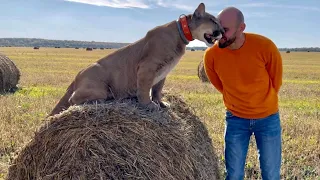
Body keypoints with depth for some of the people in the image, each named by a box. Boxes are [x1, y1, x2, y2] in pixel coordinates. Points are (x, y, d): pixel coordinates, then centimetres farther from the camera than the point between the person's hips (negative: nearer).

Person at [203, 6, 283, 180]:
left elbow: (276, 81, -2)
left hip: (268, 118, 0)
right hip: (235, 119, 1)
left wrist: (263, 103, 9)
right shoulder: (211, 55, -17)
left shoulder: (265, 46, -22)